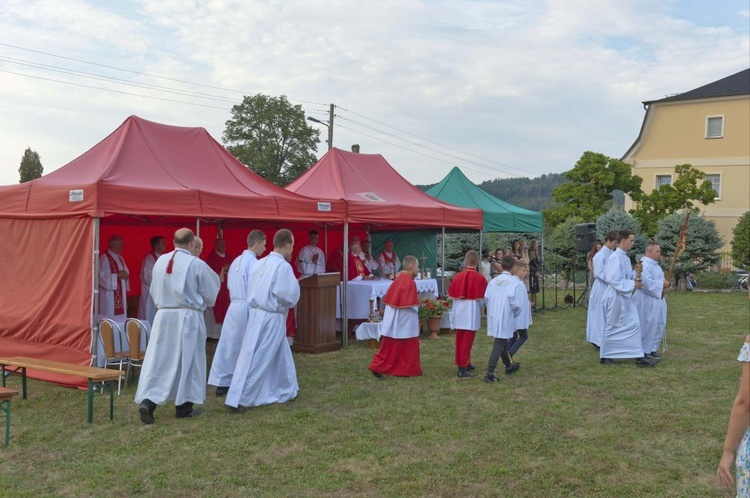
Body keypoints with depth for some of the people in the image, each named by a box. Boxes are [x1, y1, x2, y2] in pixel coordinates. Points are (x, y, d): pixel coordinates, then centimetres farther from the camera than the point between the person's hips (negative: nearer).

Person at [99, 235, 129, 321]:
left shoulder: (119, 258, 14)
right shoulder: (104, 258, -12)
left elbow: (125, 272, 21)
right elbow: (101, 277, -17)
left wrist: (125, 275, -1)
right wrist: (117, 275, -18)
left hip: (121, 295, 8)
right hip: (109, 296, -8)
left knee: (121, 320, 7)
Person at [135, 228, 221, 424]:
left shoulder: (160, 261, 2)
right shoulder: (196, 264, -12)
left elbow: (153, 290, 13)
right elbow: (211, 292, -1)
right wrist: (201, 303, 20)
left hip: (163, 316, 4)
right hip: (188, 317, -4)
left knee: (158, 359, 6)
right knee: (187, 360, 8)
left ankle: (147, 401, -6)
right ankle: (183, 406, 16)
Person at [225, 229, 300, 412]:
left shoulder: (260, 263, 7)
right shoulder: (283, 266, -16)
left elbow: (252, 289, 10)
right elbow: (289, 295, -20)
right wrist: (289, 303, 1)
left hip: (257, 313, 8)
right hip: (272, 318, -8)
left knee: (281, 356, 21)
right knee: (256, 359, -3)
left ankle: (287, 391, 33)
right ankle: (237, 400, 0)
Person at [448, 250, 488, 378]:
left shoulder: (458, 276, 0)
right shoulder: (479, 278, -11)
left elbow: (451, 295, 5)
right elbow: (483, 298, -7)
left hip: (459, 312, 5)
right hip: (471, 312, -5)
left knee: (460, 339, 17)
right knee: (467, 341, -2)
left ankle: (465, 363, 30)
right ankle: (462, 369, -4)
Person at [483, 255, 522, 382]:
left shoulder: (493, 281, 1)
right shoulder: (514, 282, -14)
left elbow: (486, 298, -2)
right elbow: (514, 302, -19)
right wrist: (516, 313, 0)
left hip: (493, 317, 6)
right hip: (506, 318, -6)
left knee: (502, 342, 22)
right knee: (499, 345, -2)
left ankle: (509, 366, 41)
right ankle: (489, 373, -7)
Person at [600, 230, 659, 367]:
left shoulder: (625, 258, 10)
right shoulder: (615, 258, -18)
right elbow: (615, 280, -23)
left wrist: (636, 272, 1)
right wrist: (633, 284, -19)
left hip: (625, 298, 9)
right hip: (616, 298, -9)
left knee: (634, 325, 5)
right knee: (612, 327, 3)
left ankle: (639, 357, 8)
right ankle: (604, 356, 17)